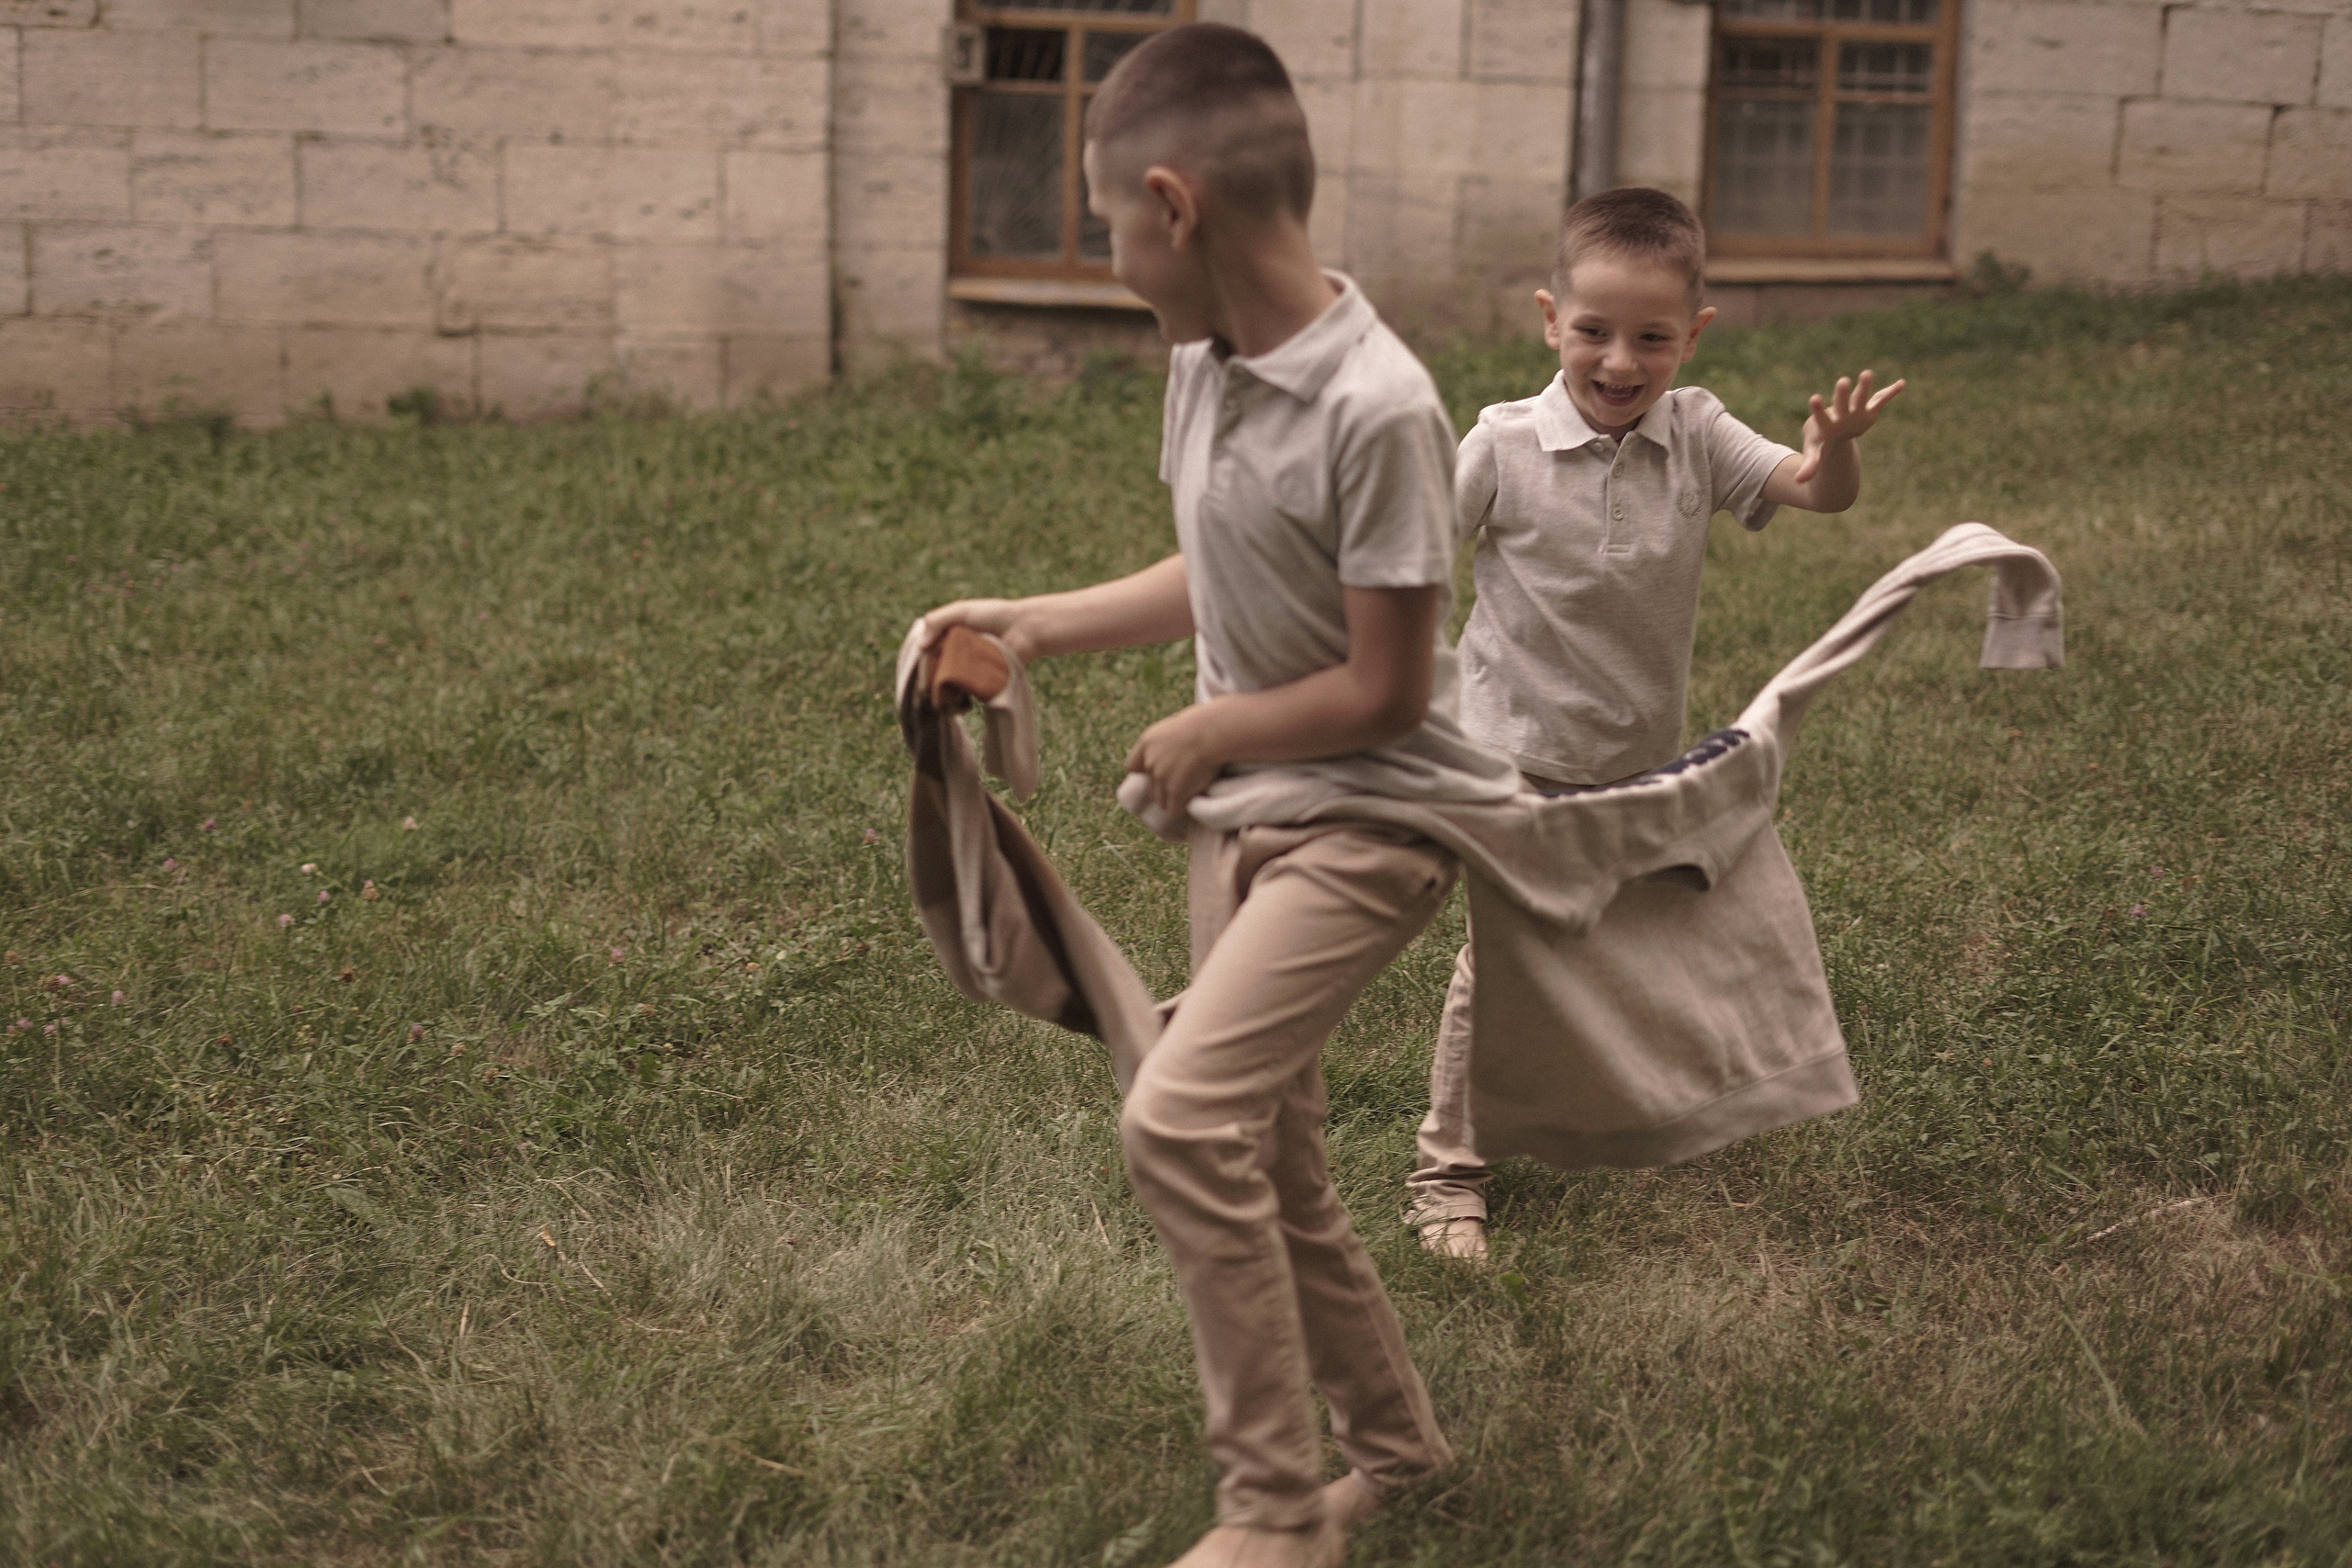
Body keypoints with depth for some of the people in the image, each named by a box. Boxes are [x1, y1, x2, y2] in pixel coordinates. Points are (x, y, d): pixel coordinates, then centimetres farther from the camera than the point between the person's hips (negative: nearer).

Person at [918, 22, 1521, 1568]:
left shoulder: (1376, 408, -25)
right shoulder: (1203, 367, 1)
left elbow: (1385, 687, -20)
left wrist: (1207, 731, -8)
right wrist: (1032, 622, 14)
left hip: (1369, 818, -8)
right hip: (1243, 812, 9)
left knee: (1181, 1115, -22)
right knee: (1271, 1169, 15)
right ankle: (1391, 1439, 38)